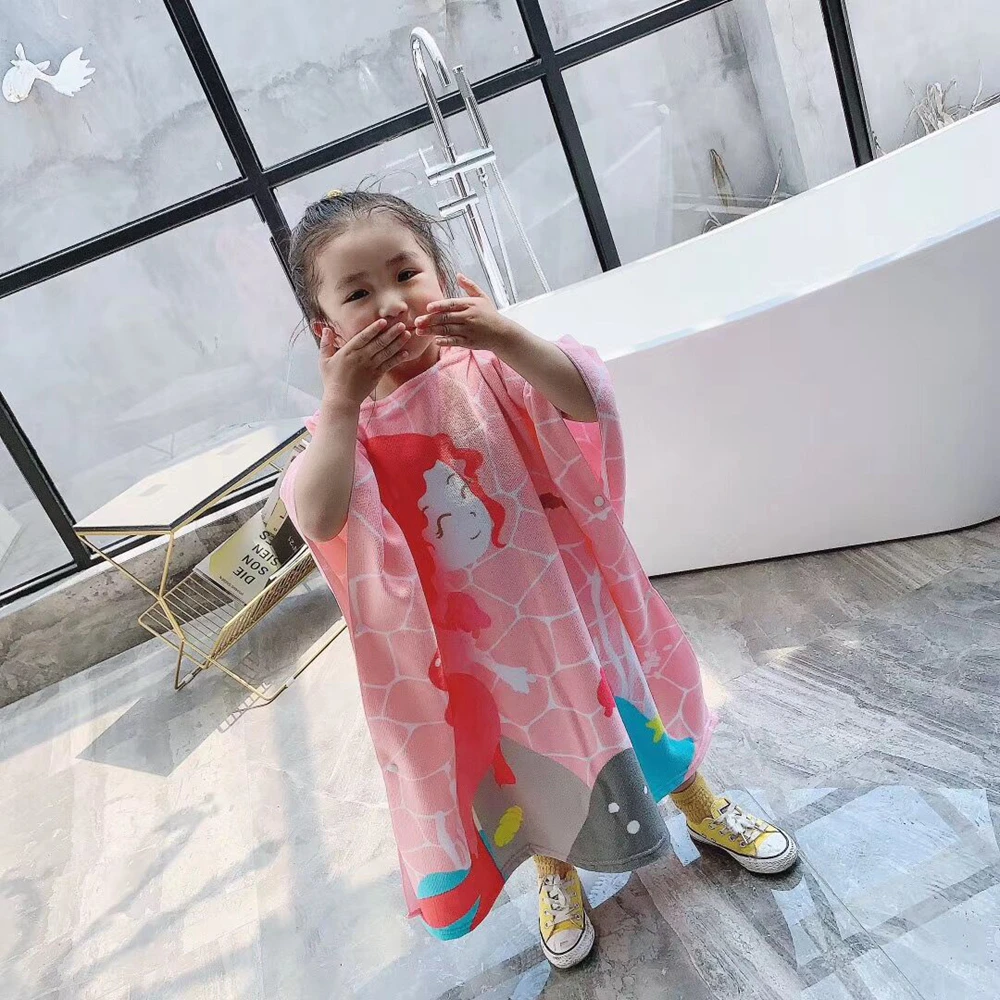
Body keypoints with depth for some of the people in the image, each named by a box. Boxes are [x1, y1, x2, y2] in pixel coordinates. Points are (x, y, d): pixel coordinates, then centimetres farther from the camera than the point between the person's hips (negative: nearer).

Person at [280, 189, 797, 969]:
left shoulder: (488, 369, -12)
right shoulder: (349, 425, -10)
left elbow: (586, 400, -26)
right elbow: (320, 519, -28)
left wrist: (508, 338, -39)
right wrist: (342, 400, -36)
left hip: (562, 596, 0)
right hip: (471, 640, 1)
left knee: (630, 709, 21)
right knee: (528, 774, 21)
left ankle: (702, 806, 53)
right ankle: (556, 873, 53)